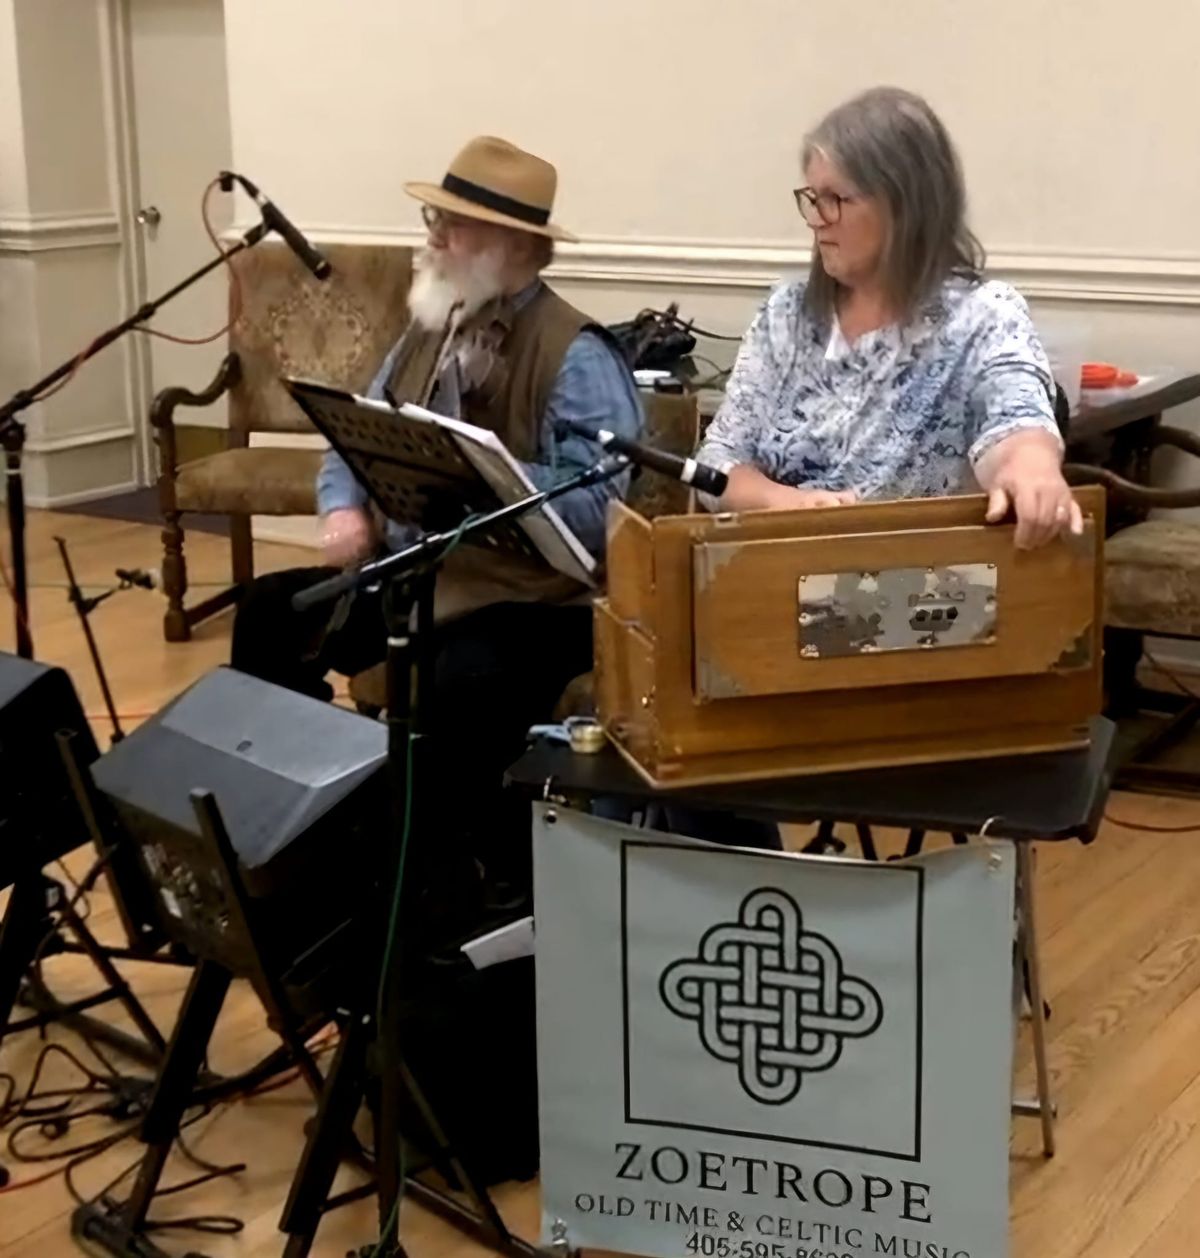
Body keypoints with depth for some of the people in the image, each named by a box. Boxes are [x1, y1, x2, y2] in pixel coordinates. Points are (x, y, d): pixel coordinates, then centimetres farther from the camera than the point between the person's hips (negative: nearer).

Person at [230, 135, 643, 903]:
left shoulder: (577, 357, -14)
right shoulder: (430, 331, 13)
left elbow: (596, 510, -24)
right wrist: (346, 510, -3)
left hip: (530, 599, -9)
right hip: (410, 575, 9)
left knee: (459, 693, -36)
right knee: (271, 615, 5)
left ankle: (516, 889, -14)